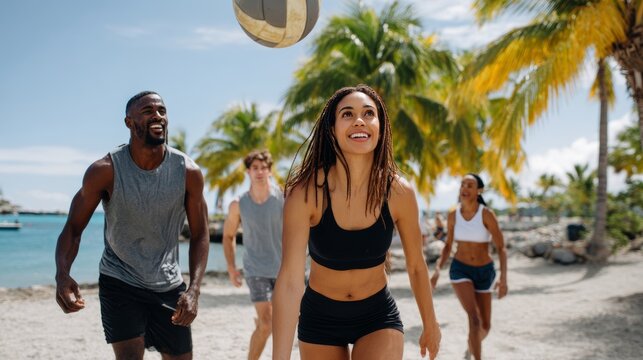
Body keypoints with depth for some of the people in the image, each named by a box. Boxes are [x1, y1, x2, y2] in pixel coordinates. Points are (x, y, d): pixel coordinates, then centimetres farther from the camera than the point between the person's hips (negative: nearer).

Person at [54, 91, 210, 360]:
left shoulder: (188, 172, -10)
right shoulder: (105, 171, -15)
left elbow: (199, 235, -4)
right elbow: (73, 228, -10)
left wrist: (193, 290, -18)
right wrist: (62, 275, -30)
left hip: (169, 287, 3)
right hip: (119, 284, -3)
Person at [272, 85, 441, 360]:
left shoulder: (399, 192, -17)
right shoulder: (306, 192, -24)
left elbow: (416, 266, -1)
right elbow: (290, 280, -30)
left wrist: (430, 325, 12)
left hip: (378, 317, 0)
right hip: (320, 317, 0)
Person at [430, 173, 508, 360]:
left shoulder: (487, 214, -16)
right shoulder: (453, 215, -6)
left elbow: (501, 248, -13)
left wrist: (503, 278, -25)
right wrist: (437, 270, -7)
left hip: (484, 272, 0)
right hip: (460, 270, 0)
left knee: (485, 326, 12)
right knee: (474, 319, -22)